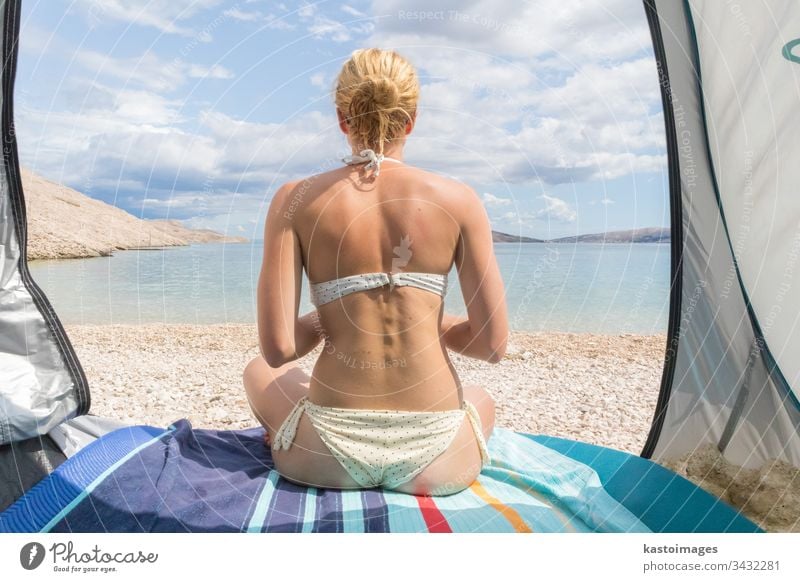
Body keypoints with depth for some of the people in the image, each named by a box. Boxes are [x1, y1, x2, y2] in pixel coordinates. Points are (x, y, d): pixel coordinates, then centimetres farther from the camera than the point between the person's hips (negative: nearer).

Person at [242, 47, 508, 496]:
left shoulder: (296, 200, -6)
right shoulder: (458, 200, -6)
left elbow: (278, 348, -11)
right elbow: (494, 345, -5)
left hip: (329, 457, 0)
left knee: (261, 372, 33)